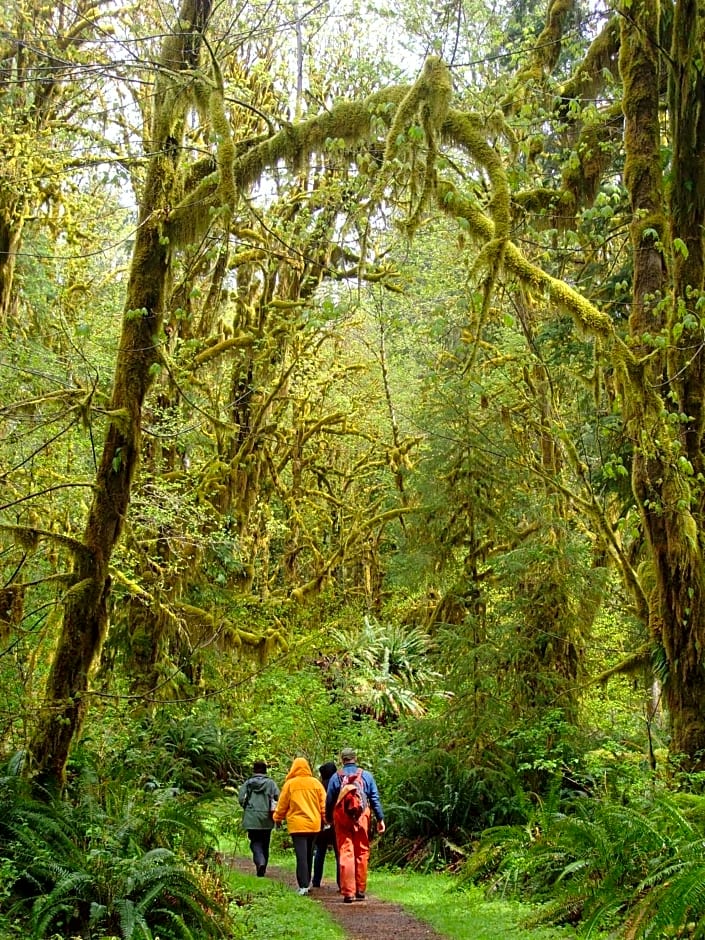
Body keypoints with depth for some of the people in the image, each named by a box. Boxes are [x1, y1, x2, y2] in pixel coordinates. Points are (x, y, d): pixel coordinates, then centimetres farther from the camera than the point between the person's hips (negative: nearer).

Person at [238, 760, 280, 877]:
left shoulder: (248, 783, 1)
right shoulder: (271, 783, 0)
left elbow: (240, 798, -6)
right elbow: (278, 798, -8)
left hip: (251, 818, -1)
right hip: (266, 819, 1)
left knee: (255, 842, 5)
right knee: (265, 844, 14)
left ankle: (260, 862, -22)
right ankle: (262, 870, 20)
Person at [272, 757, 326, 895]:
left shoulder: (290, 784, -5)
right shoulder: (316, 783, 2)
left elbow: (282, 805, 2)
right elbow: (323, 804, 4)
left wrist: (278, 819, 16)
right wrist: (325, 819, 14)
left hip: (297, 825, -3)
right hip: (314, 824, 3)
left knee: (301, 856, -5)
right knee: (309, 855, 17)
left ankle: (303, 886, -14)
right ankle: (307, 882, 26)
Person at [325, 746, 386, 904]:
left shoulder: (336, 777, 4)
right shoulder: (366, 775, 5)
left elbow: (329, 801, 9)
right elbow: (375, 799, 3)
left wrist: (329, 819, 22)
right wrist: (380, 818, 6)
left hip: (342, 817, 0)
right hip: (362, 817, 1)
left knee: (345, 854, -1)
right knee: (362, 853, 10)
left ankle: (348, 892, -5)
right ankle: (360, 890, 16)